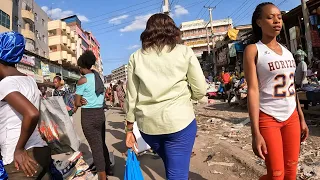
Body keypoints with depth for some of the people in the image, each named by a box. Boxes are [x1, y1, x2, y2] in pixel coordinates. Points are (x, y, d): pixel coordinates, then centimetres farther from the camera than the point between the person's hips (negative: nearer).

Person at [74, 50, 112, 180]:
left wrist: (82, 102, 9)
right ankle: (108, 169, 36)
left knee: (96, 147, 2)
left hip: (88, 115, -7)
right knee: (102, 143, 21)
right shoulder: (98, 77, 9)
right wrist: (87, 100, 1)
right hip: (100, 113, 7)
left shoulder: (83, 80, -12)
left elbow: (77, 103, -10)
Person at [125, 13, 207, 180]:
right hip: (179, 121, -3)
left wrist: (129, 128, 12)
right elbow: (200, 90, 0)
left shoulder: (136, 57, 3)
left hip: (147, 124, 4)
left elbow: (131, 96, 3)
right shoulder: (184, 52, -1)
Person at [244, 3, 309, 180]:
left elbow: (291, 87, 14)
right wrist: (256, 133, -19)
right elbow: (253, 90, -16)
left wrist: (301, 118, 13)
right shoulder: (253, 50, -8)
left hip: (291, 116, 6)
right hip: (268, 118, -6)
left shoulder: (286, 50, 11)